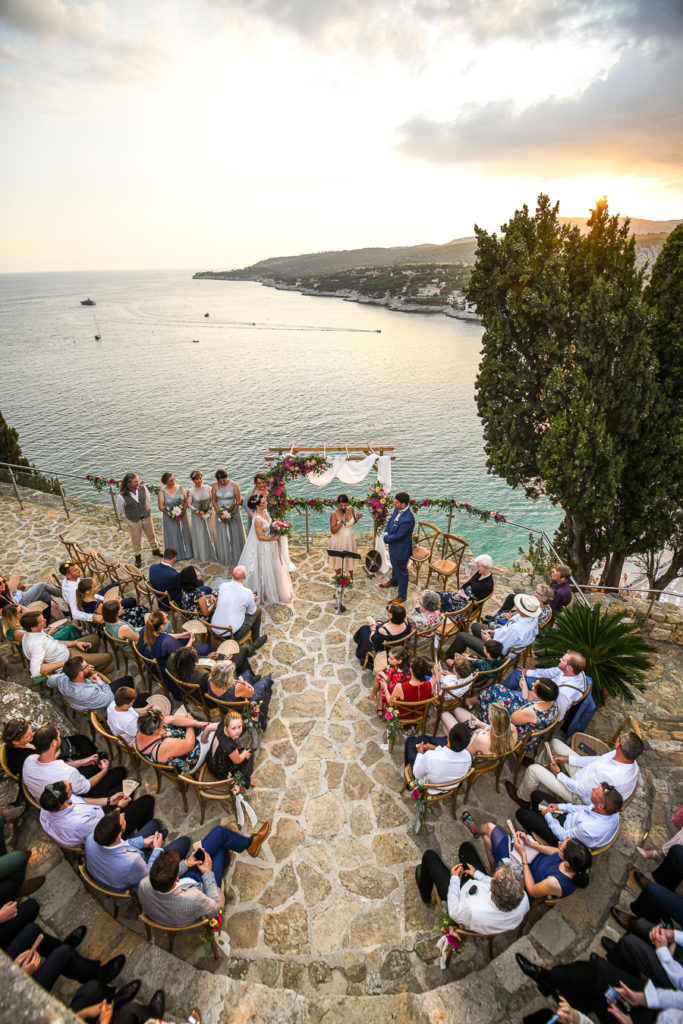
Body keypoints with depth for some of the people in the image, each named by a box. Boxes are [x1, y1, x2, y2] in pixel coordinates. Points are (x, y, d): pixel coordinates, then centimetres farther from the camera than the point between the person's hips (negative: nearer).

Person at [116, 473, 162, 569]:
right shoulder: (122, 496, -26)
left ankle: (155, 550, 49)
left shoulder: (143, 488, -17)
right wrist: (129, 515, 7)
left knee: (151, 535, 22)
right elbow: (120, 509, -6)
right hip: (133, 521, -3)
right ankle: (138, 558, 38)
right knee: (136, 540, 14)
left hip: (146, 517, 3)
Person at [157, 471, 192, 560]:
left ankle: (186, 553, 27)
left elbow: (186, 501, 0)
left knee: (184, 534, 11)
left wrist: (183, 511, -14)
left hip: (182, 516, 2)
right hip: (170, 518, -2)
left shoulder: (181, 488, -3)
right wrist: (171, 514, -17)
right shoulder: (162, 493, -9)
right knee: (172, 536, 7)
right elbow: (161, 507, -9)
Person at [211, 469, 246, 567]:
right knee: (223, 536, 7)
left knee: (235, 534, 7)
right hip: (220, 513, 2)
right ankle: (225, 557, 21)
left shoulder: (234, 485, -13)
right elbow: (213, 501, -1)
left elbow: (238, 501, -10)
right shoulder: (214, 486, -7)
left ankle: (236, 556, 21)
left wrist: (231, 514, -14)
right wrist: (219, 514, -10)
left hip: (233, 512, -1)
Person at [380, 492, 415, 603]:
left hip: (401, 549, -9)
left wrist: (386, 538, -15)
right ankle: (394, 581, 60)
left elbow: (398, 536, -30)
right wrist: (386, 532, -7)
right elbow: (391, 520, 8)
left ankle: (402, 596, 27)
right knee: (394, 565, 32)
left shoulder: (408, 519, -36)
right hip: (393, 545, 9)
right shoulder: (397, 509, -9)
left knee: (401, 571, 9)